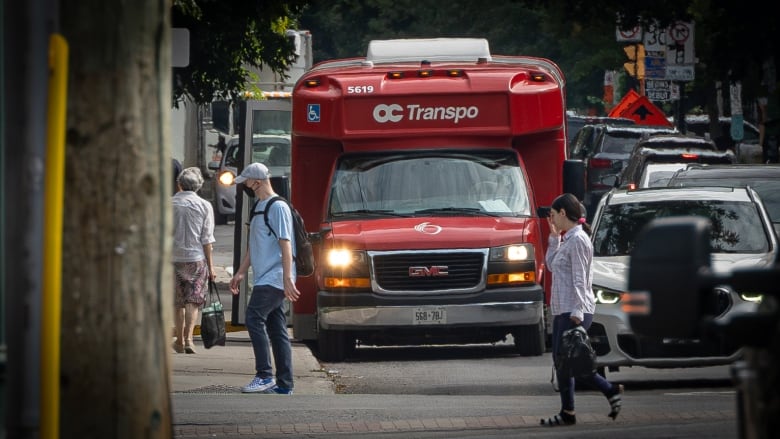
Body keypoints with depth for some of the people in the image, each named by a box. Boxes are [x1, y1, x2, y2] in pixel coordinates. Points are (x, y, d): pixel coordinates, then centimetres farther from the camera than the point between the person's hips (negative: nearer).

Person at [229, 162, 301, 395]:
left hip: (274, 279, -9)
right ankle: (284, 384, 7)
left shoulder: (278, 207, -10)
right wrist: (241, 272, 24)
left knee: (254, 319, -17)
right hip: (263, 279, 9)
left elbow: (285, 244, -16)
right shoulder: (259, 207, 19)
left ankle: (264, 376, -17)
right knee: (277, 329, 7)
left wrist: (287, 278, -22)